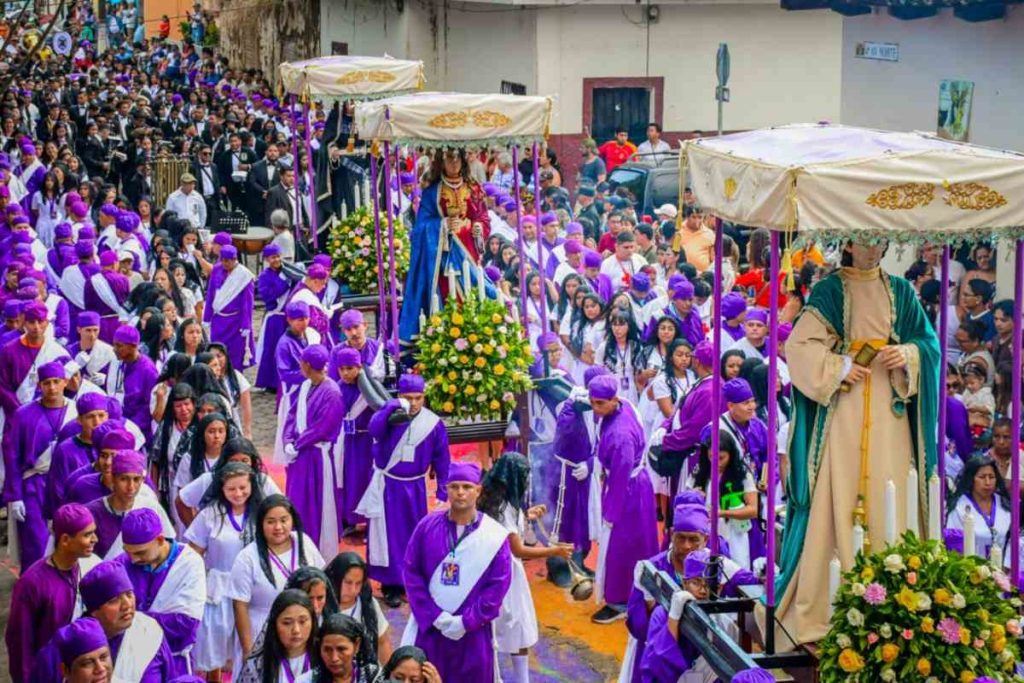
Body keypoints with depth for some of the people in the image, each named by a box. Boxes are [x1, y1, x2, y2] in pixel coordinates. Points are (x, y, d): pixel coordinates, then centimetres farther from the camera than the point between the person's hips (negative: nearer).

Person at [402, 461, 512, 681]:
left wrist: (466, 622, -12)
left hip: (473, 632, -1)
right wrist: (435, 616, -11)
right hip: (428, 628, 1)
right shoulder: (427, 526, -1)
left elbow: (499, 585, -6)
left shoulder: (495, 535, -5)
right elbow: (411, 573, -1)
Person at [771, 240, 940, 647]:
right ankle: (817, 609, -3)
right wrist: (838, 367, -14)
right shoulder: (829, 291, 4)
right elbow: (799, 345, -3)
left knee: (888, 501, -1)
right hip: (842, 411, -3)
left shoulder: (900, 291, 14)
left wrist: (908, 354, -8)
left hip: (888, 415, 3)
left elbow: (928, 342, 12)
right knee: (836, 502, -6)